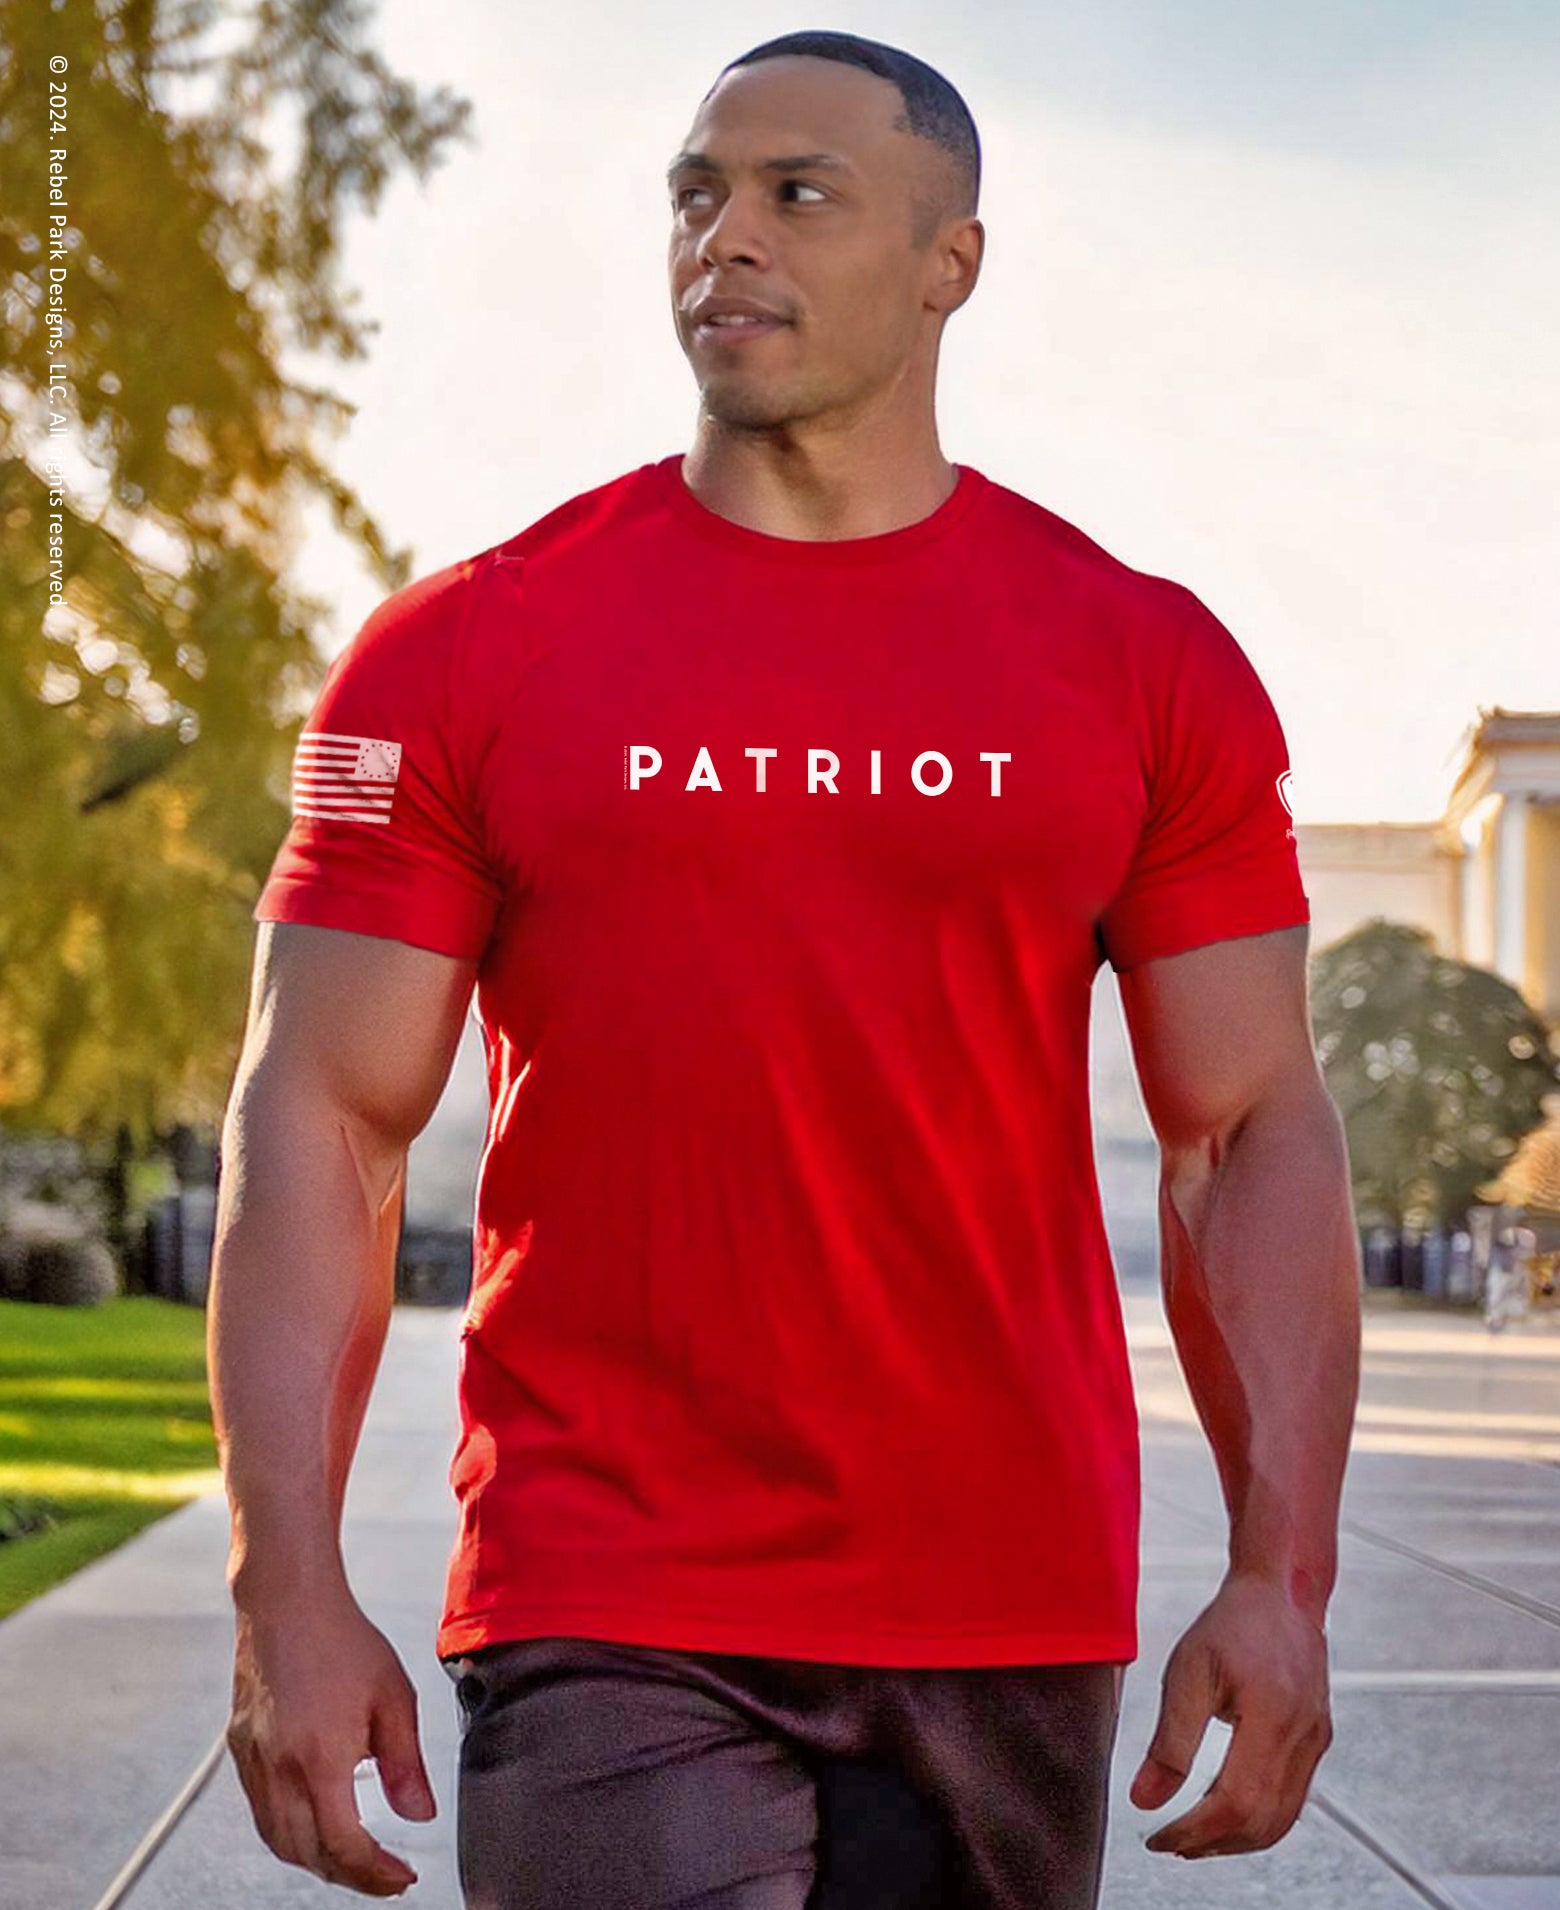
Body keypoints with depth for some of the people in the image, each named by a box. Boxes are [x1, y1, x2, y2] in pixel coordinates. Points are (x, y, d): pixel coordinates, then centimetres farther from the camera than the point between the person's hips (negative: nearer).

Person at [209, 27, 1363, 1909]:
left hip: (1020, 1621, 2)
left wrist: (1282, 1577, -5)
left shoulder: (1148, 667, 4)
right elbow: (320, 1126, -2)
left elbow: (1251, 1135, 4)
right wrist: (290, 1594, -10)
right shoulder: (462, 655, 0)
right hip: (605, 1632, -2)